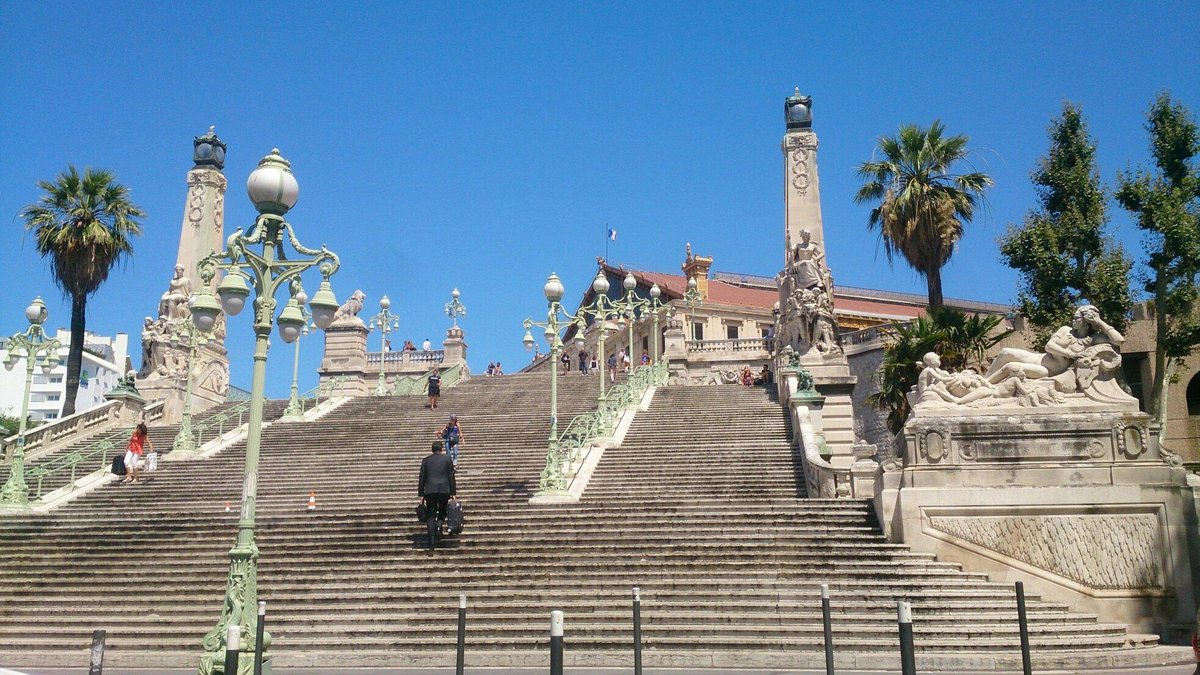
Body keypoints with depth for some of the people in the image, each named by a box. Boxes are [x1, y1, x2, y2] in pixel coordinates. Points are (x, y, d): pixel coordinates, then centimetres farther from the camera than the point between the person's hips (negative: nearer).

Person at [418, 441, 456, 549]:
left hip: (430, 490, 1)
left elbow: (422, 478, 6)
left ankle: (432, 542, -5)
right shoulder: (447, 459, 5)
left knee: (431, 516, 3)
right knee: (442, 511, 19)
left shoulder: (426, 460, 8)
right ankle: (439, 524, -12)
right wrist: (453, 493, 5)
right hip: (444, 490, -1)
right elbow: (451, 477, 2)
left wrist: (421, 494, 10)